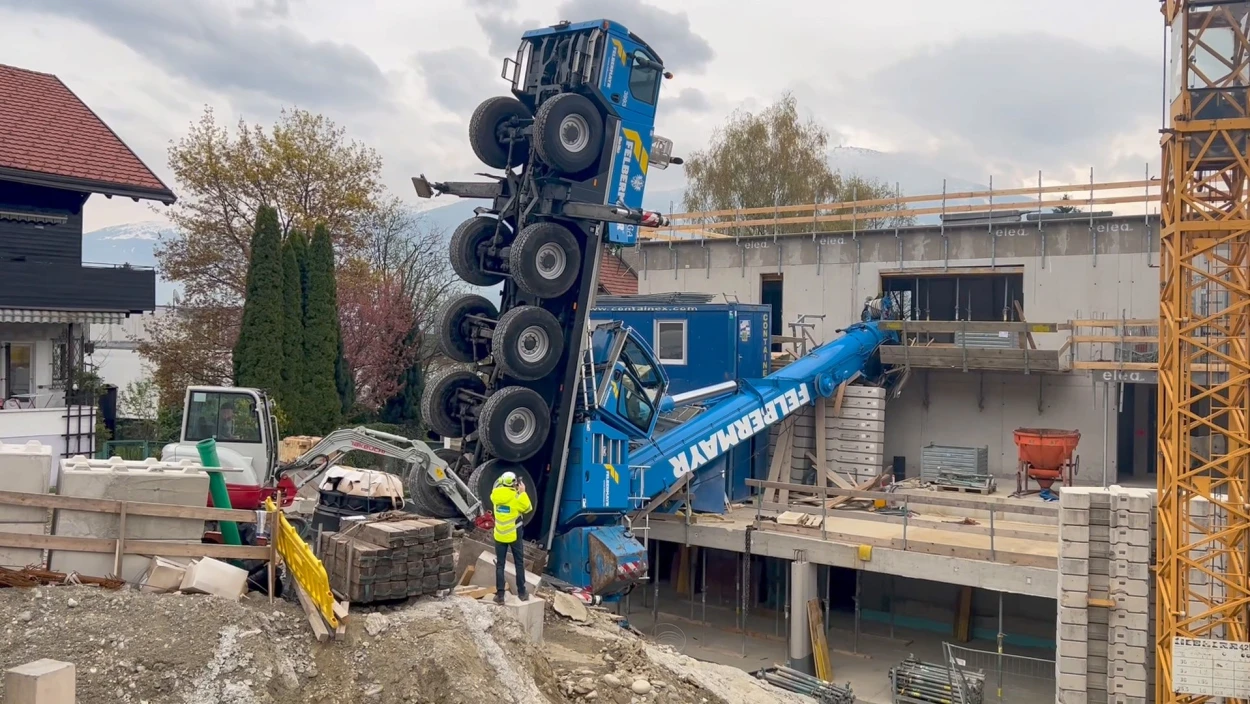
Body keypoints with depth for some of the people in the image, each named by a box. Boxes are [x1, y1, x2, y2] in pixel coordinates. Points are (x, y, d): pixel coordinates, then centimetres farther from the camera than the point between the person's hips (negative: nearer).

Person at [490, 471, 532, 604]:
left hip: (500, 536, 3)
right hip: (514, 535, -3)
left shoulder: (495, 496, -6)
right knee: (519, 564, 10)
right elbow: (527, 508, -2)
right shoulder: (516, 497, -16)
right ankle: (522, 593, 14)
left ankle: (500, 594, 4)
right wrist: (522, 492, 0)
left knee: (500, 565, 7)